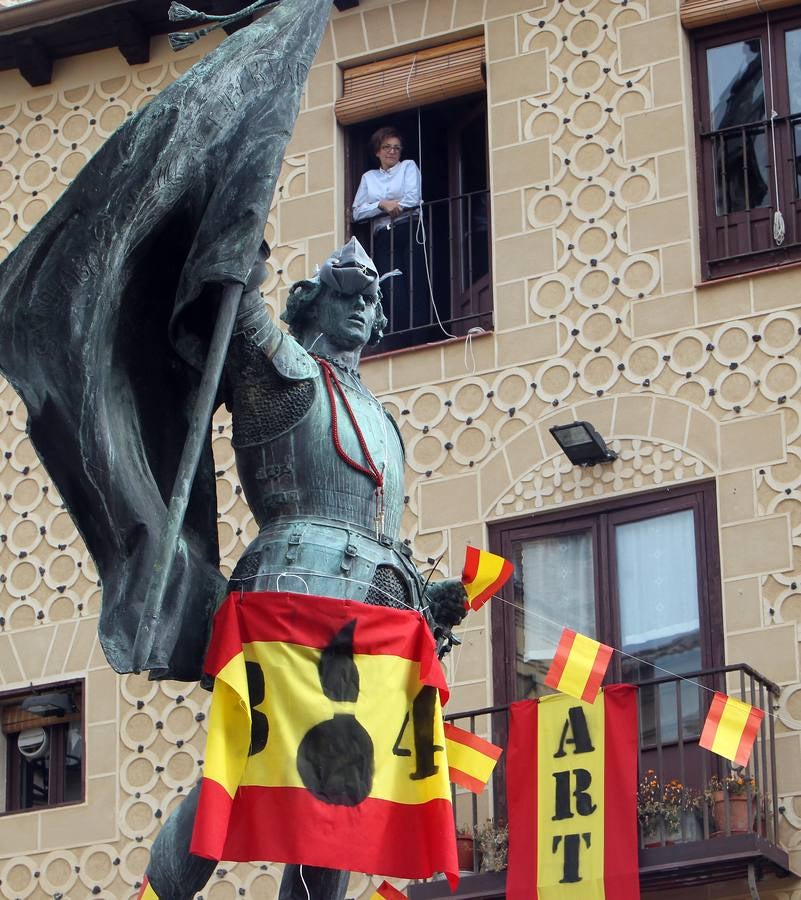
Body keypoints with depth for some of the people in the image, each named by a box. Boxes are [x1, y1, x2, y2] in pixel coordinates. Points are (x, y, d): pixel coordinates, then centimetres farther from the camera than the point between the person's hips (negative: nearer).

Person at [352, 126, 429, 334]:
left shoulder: (408, 166, 17)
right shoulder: (368, 177, 23)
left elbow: (413, 199, 1)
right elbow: (357, 213, 10)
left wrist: (391, 207, 3)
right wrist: (382, 205, -4)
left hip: (410, 233, -2)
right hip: (383, 239, 2)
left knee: (416, 290, -13)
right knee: (394, 293, -13)